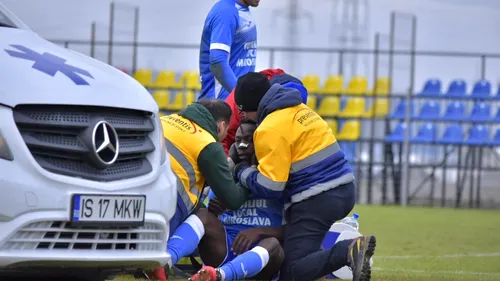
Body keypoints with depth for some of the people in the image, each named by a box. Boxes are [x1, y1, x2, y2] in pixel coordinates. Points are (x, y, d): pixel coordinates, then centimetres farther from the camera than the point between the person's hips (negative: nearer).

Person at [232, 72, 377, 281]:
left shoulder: (270, 129, -12)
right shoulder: (300, 110, 14)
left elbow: (269, 187, -13)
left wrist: (241, 172, 6)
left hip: (316, 201, -9)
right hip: (343, 191, 9)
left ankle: (348, 252, -27)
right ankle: (349, 249, 7)